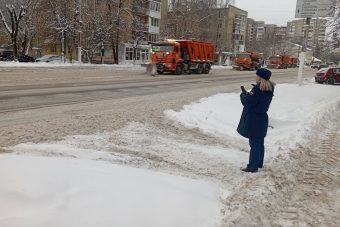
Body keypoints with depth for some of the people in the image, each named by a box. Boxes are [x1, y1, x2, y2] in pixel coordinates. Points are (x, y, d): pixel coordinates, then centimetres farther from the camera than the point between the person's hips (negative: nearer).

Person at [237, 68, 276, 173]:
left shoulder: (258, 90, -23)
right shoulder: (269, 89, 5)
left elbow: (247, 103, -19)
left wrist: (243, 94, -3)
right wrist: (249, 94, 0)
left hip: (254, 121, -9)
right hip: (262, 118, 9)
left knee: (254, 144, -1)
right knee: (260, 143, 18)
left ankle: (253, 166, 7)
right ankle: (259, 163, 31)